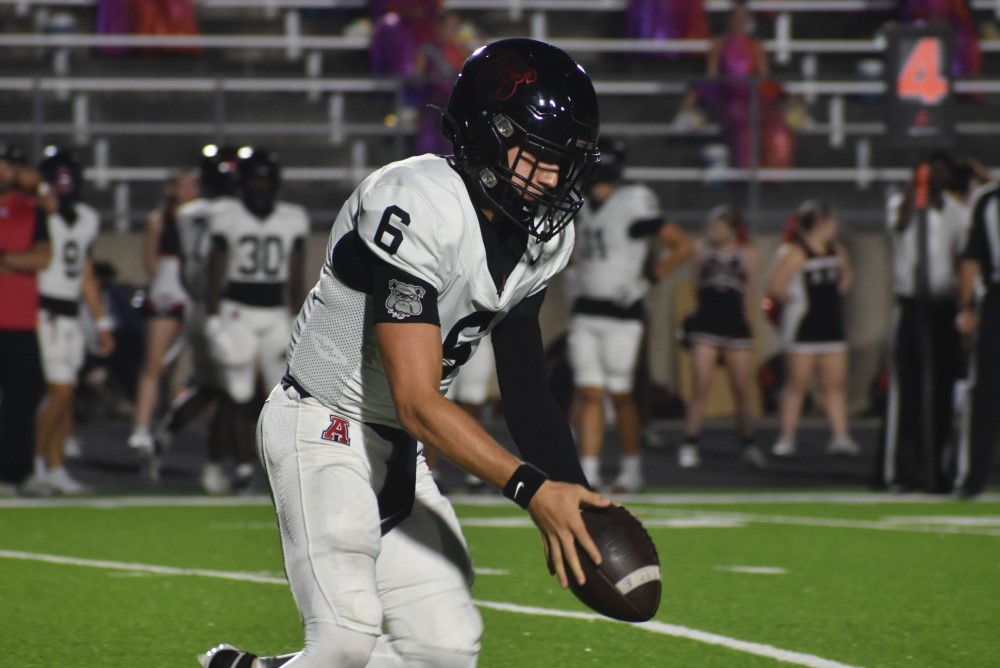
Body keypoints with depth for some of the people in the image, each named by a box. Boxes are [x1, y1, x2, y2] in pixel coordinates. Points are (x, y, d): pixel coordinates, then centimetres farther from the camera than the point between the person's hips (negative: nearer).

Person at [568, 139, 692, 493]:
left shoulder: (632, 206, -11)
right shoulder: (583, 208, 10)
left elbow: (684, 245, -9)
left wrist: (648, 278, -9)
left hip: (621, 316, -6)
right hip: (585, 314, 6)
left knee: (620, 394, 1)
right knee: (589, 393, -2)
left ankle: (632, 468, 16)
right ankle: (588, 472, -3)